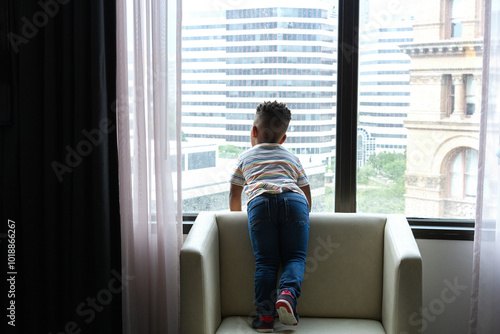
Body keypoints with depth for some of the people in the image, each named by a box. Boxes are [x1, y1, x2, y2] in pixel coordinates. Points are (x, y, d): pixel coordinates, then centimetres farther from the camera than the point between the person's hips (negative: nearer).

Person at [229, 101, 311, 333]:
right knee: (295, 257, 2)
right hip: (294, 201, 1)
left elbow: (234, 194, 35)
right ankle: (287, 293, -27)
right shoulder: (291, 157, 36)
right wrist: (301, 216, 53)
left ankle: (265, 314, -13)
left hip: (260, 202, -1)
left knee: (265, 261, 0)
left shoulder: (245, 157, 33)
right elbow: (307, 194, 37)